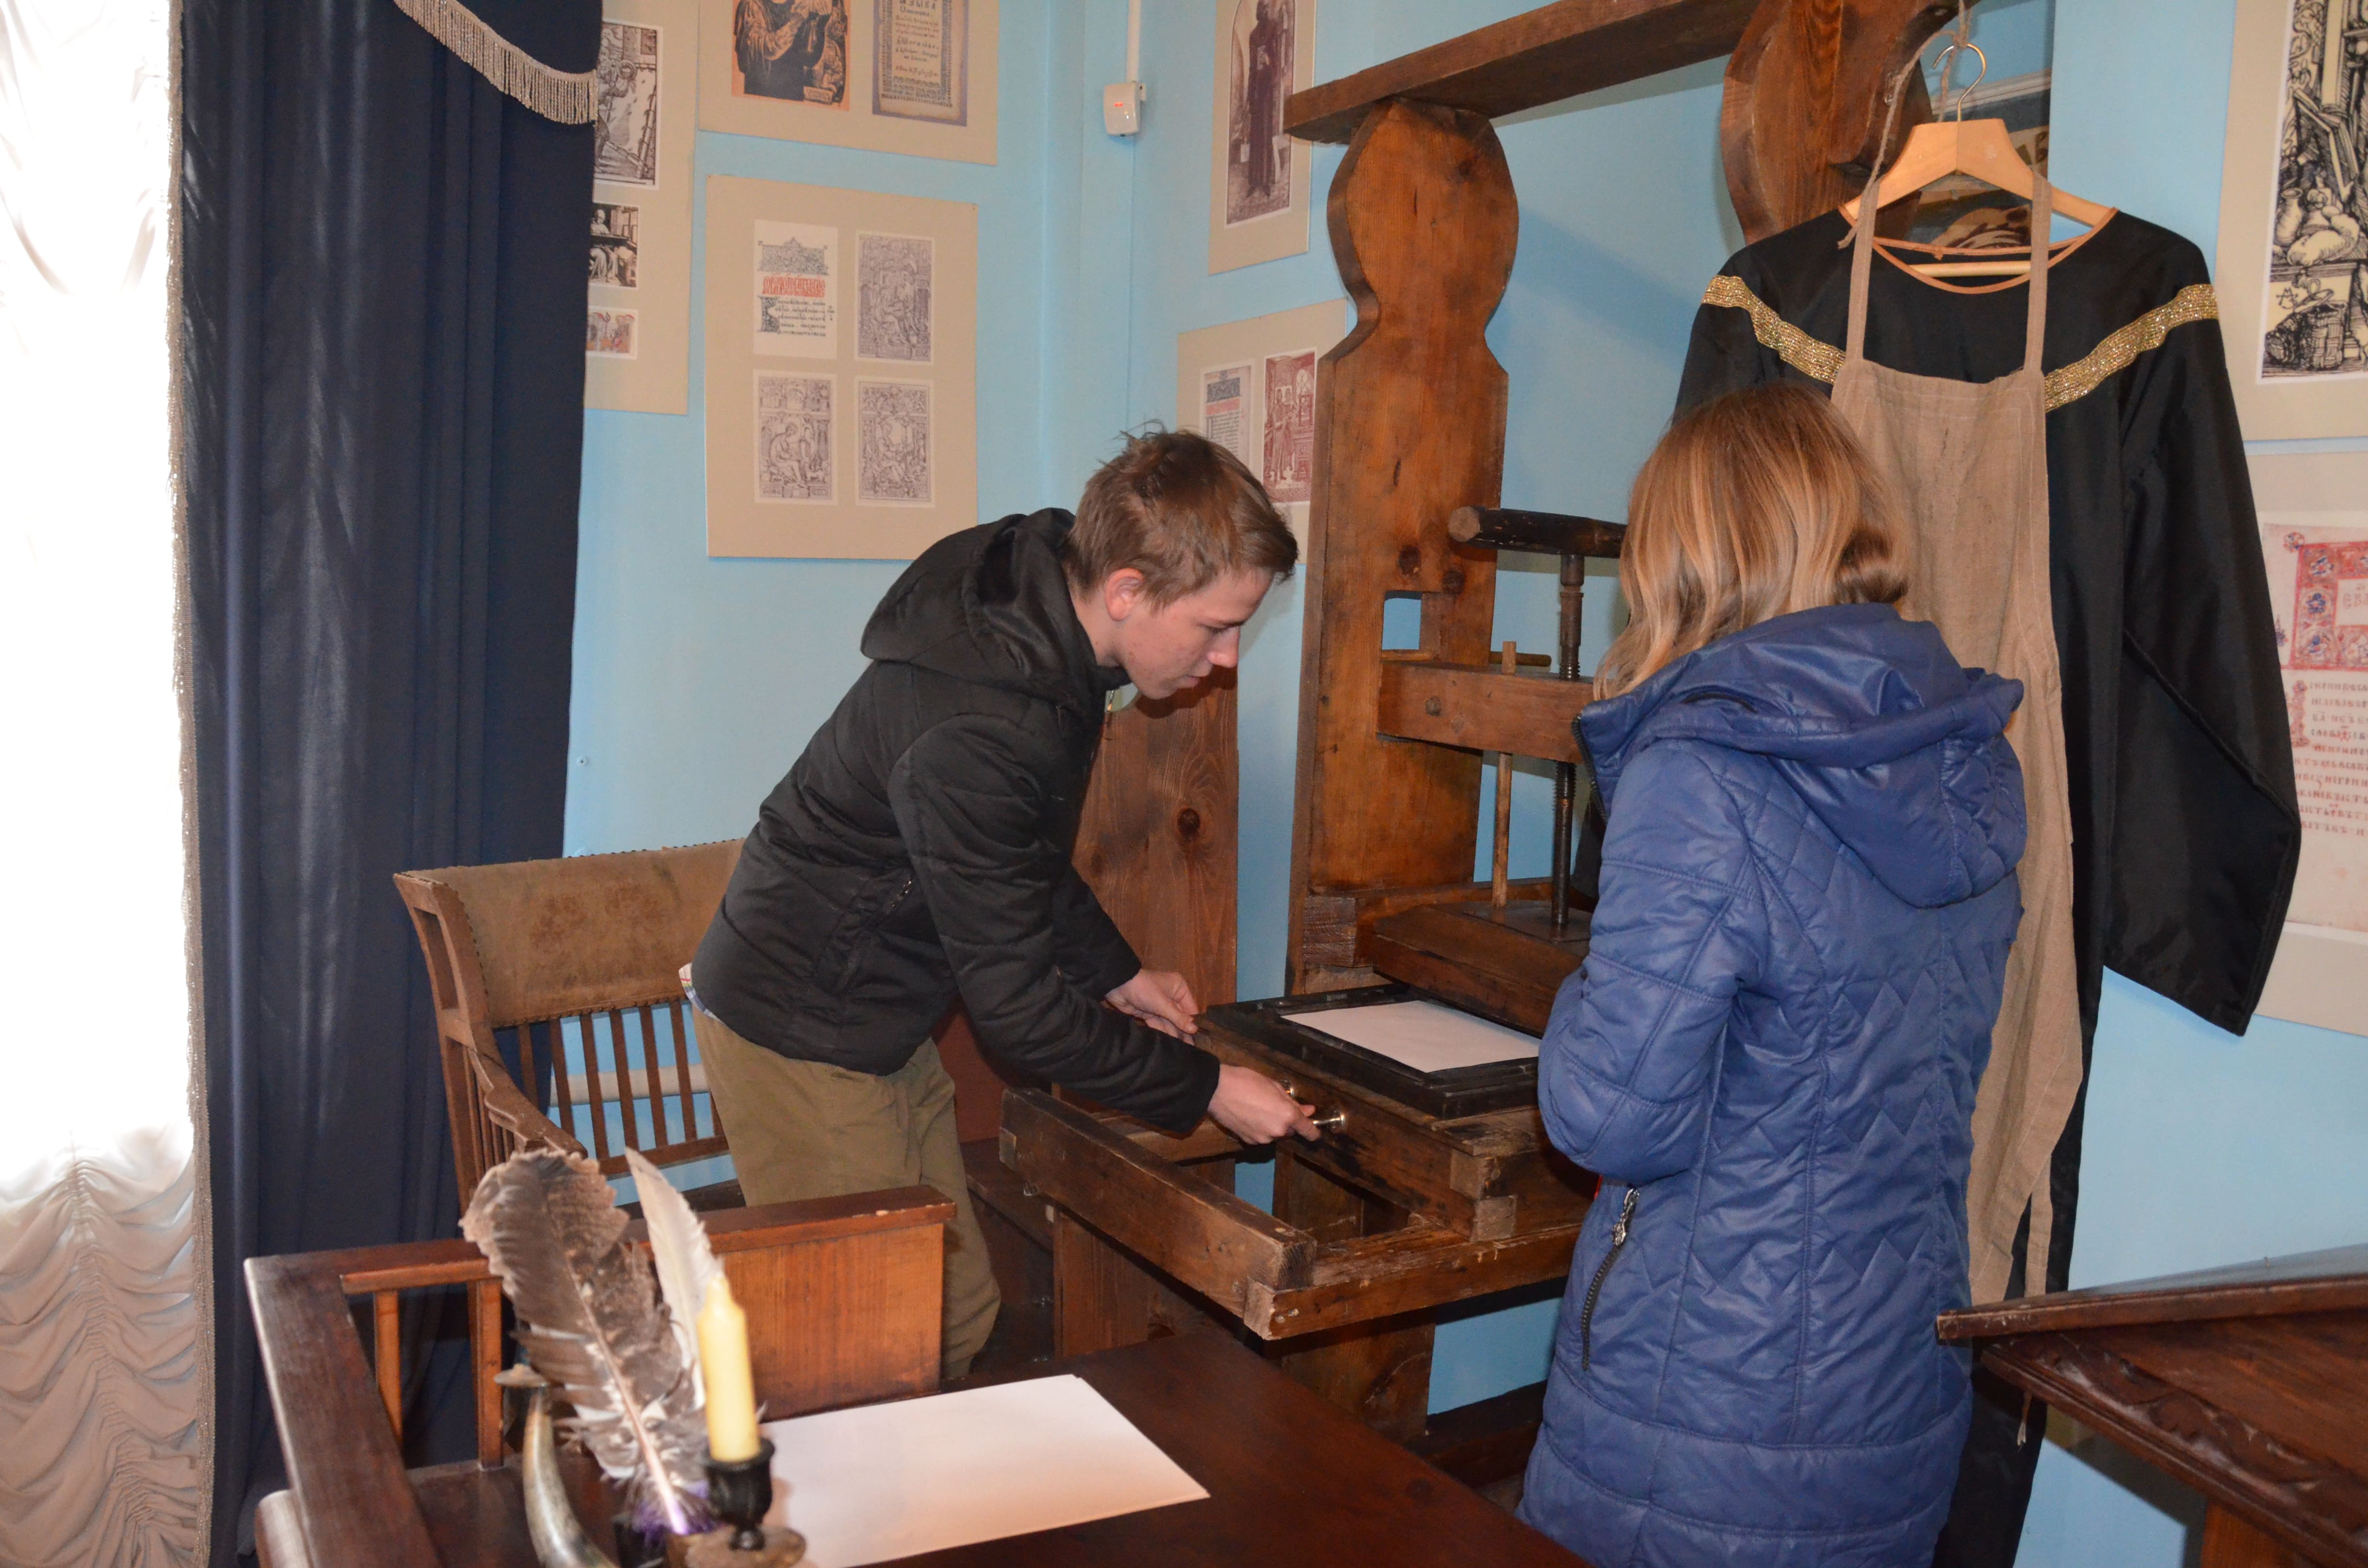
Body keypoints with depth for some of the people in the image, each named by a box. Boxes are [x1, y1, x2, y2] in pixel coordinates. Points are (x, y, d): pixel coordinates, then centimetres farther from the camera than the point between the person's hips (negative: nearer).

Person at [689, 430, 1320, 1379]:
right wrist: (1204, 1092, -18)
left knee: (959, 1320, 14)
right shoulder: (973, 732, -33)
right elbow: (1013, 1002, -26)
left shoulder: (1044, 619, -3)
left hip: (885, 1024, 9)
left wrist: (1114, 971, 9)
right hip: (801, 1034, -9)